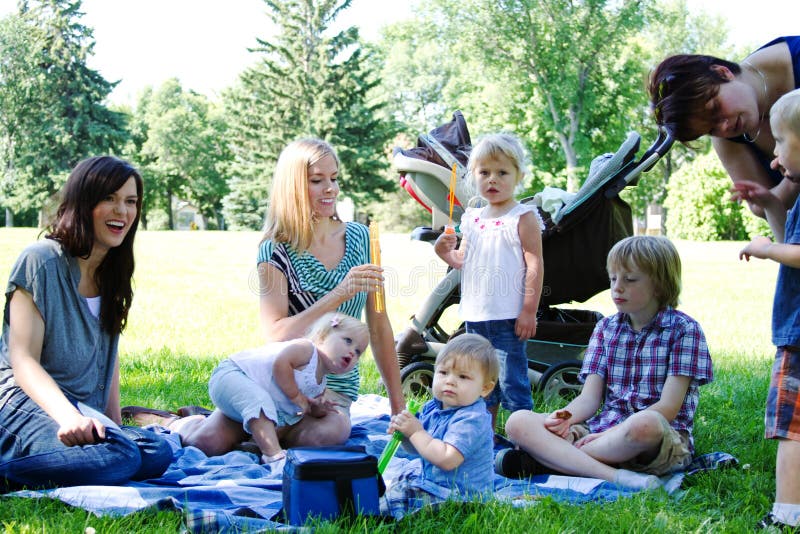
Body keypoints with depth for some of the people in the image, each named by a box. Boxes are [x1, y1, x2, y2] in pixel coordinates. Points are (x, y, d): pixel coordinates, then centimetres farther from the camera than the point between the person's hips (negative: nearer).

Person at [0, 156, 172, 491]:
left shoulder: (112, 274, 15)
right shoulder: (41, 262, -8)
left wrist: (116, 425, 8)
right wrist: (68, 417, -29)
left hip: (85, 408, 7)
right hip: (29, 401, -7)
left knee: (158, 453, -23)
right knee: (117, 457, -34)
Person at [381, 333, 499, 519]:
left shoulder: (471, 419, -24)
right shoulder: (433, 407, 4)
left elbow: (447, 459, -32)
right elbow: (419, 446, 15)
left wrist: (416, 432, -24)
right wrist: (403, 433, -7)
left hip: (454, 493, -9)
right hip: (428, 477, 9)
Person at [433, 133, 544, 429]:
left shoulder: (523, 218, -7)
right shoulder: (472, 218, 12)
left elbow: (535, 266, -11)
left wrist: (529, 311, -15)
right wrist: (445, 252, -3)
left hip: (509, 318, -7)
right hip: (475, 316, 7)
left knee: (512, 382, -4)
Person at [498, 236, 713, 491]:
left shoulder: (684, 329, 0)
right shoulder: (606, 328, 16)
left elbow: (669, 407, -10)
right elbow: (590, 398, 6)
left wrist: (614, 433, -20)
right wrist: (564, 417, -17)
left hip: (663, 438, -5)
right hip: (602, 429, 5)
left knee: (645, 424, -43)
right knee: (518, 422, -16)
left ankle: (544, 459, -25)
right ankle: (614, 476, -33)